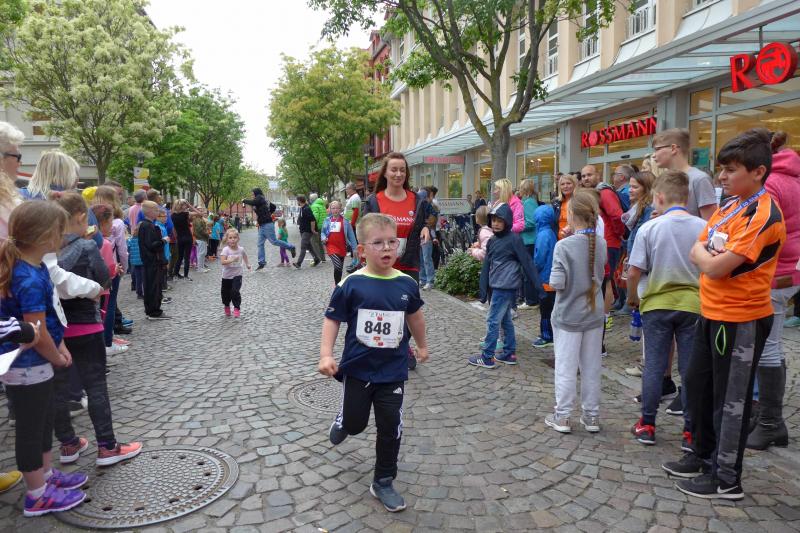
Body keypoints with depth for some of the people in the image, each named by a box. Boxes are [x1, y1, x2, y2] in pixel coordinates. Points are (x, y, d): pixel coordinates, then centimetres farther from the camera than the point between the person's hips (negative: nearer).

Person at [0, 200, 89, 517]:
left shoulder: (33, 266, 1)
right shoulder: (30, 280, -29)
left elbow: (48, 315, 11)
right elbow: (37, 334, -24)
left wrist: (61, 347, 6)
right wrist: (57, 359, -7)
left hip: (32, 363, 9)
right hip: (26, 366, -9)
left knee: (43, 422, 23)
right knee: (30, 429, 6)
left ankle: (46, 475, 40)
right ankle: (38, 497, 23)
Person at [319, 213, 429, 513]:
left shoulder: (407, 284, -5)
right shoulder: (351, 285, -14)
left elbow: (414, 315, 14)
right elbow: (332, 320, -6)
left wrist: (422, 346, 26)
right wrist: (326, 355, -16)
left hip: (393, 371, 2)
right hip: (358, 368, -2)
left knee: (390, 428, 7)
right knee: (355, 423, 13)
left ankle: (383, 483, 27)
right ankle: (343, 423, 51)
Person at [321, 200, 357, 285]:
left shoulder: (344, 221, -2)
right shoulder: (327, 220, 3)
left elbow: (351, 235, 1)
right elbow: (323, 232, 16)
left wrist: (354, 248, -3)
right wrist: (324, 238, -7)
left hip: (342, 247, 1)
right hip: (331, 246, -1)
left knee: (340, 268, 13)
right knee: (338, 266, -21)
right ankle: (337, 285, -9)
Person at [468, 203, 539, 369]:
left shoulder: (513, 239, -10)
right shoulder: (492, 241, 11)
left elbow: (526, 262, -11)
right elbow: (487, 266, 10)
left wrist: (537, 284, -13)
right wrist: (483, 291, 7)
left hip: (506, 287, -8)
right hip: (496, 286, 8)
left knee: (493, 320, -4)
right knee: (505, 319, 14)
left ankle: (487, 358, 4)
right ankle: (509, 354, 24)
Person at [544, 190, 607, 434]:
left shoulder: (564, 245, -19)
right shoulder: (601, 243, -3)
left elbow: (556, 283, -20)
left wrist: (553, 278, 0)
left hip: (568, 315, -4)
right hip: (594, 313, 5)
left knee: (566, 368, 6)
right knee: (592, 368, 14)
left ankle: (562, 417, 15)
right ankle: (591, 416, 25)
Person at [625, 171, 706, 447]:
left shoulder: (649, 228, -9)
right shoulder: (704, 228, -5)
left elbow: (634, 271, -9)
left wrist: (632, 297, 7)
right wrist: (705, 296, 17)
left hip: (657, 304, -1)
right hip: (693, 304, 1)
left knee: (654, 366, 8)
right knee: (690, 369, 8)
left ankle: (647, 425, 18)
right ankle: (691, 431, 16)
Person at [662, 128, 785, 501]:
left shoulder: (763, 215, -19)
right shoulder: (729, 206, 9)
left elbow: (715, 267, -23)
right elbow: (696, 254, 9)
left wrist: (704, 255, -5)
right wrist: (710, 256, -10)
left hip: (740, 319, -9)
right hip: (712, 313, 9)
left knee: (730, 400, 4)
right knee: (696, 385, 19)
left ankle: (727, 479, 21)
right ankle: (704, 456, 37)